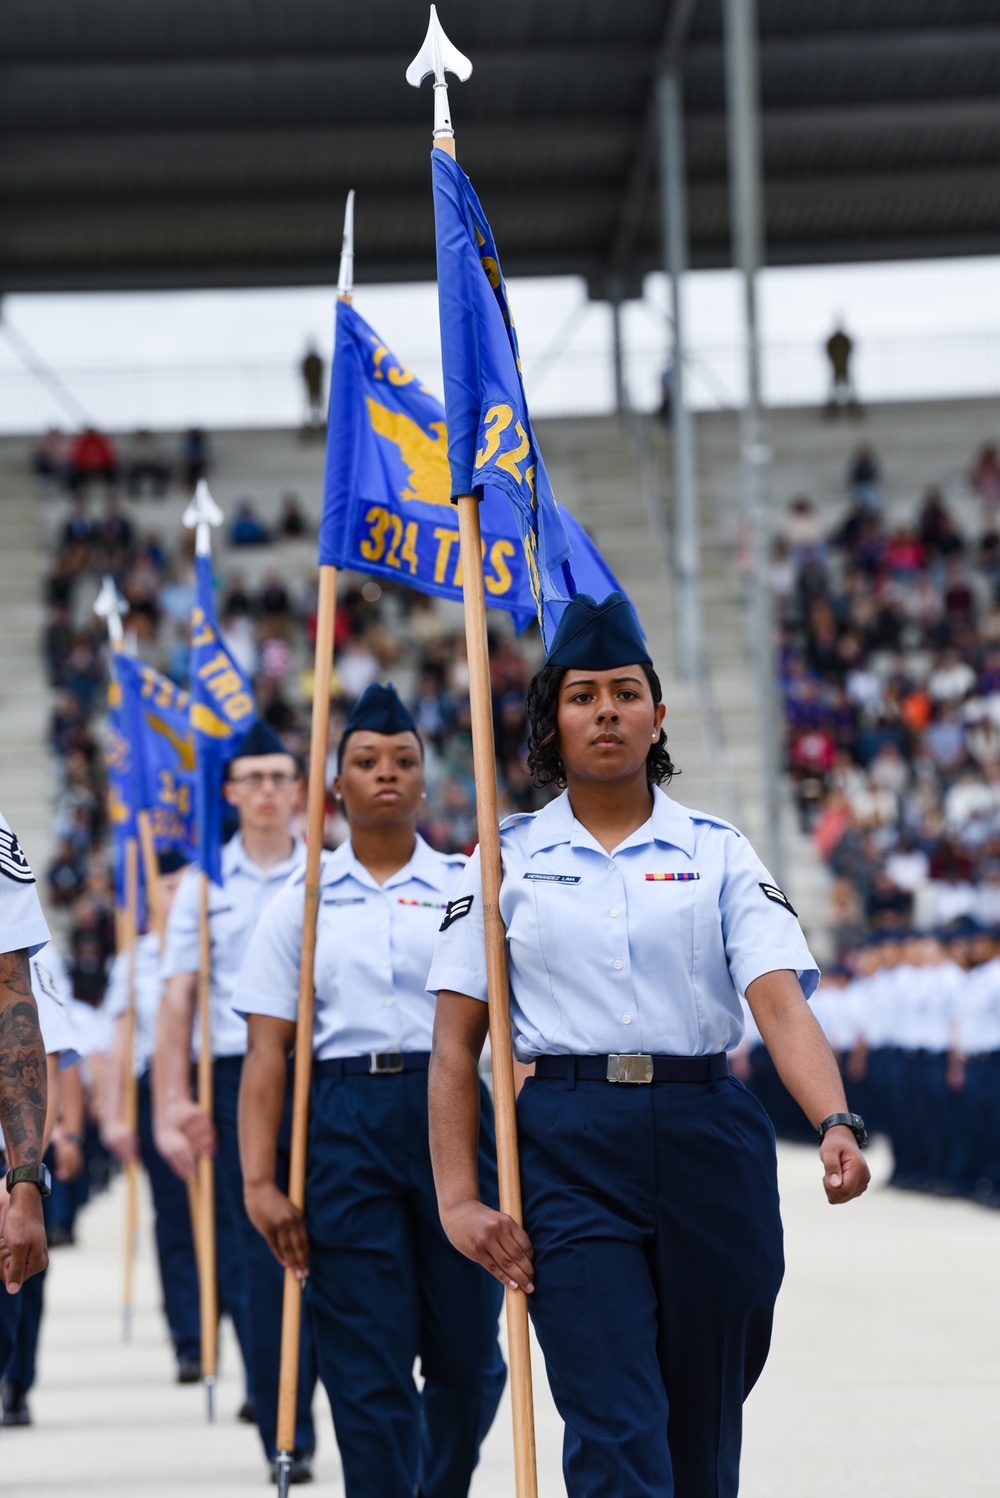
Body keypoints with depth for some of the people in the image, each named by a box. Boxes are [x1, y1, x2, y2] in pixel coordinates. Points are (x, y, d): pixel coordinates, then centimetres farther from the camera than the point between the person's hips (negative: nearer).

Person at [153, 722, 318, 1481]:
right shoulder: (205, 884, 7)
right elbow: (178, 996, 5)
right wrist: (174, 1100, -3)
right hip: (237, 1077, 0)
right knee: (254, 1260, -1)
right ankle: (286, 1434, 4)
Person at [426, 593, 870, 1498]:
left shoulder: (718, 854, 7)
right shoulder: (507, 859, 7)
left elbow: (781, 1003, -7)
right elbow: (456, 1045, 4)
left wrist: (837, 1126, -25)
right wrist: (459, 1198, -6)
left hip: (710, 1143, 2)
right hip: (569, 1148, -1)